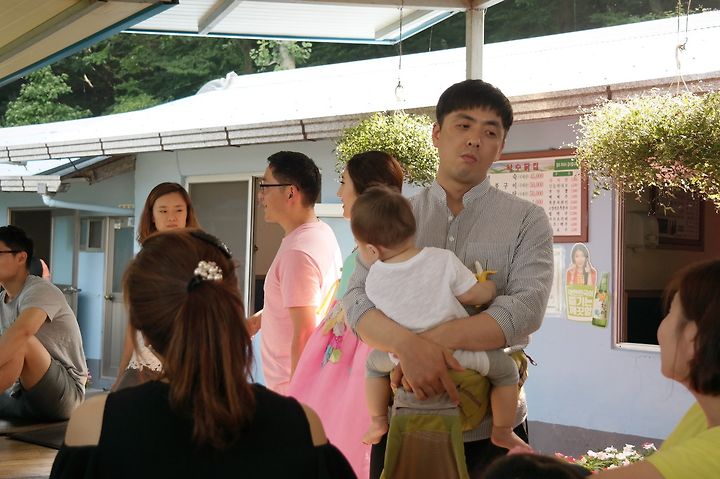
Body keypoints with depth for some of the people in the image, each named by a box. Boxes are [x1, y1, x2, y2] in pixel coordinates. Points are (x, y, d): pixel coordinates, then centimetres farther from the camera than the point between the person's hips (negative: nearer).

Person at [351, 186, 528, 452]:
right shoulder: (443, 260, -15)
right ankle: (502, 433, 25)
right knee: (506, 368, 18)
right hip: (458, 357, -2)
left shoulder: (373, 280, -9)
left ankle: (378, 423, 38)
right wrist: (490, 288, 12)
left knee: (375, 361, 32)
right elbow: (472, 295, -10)